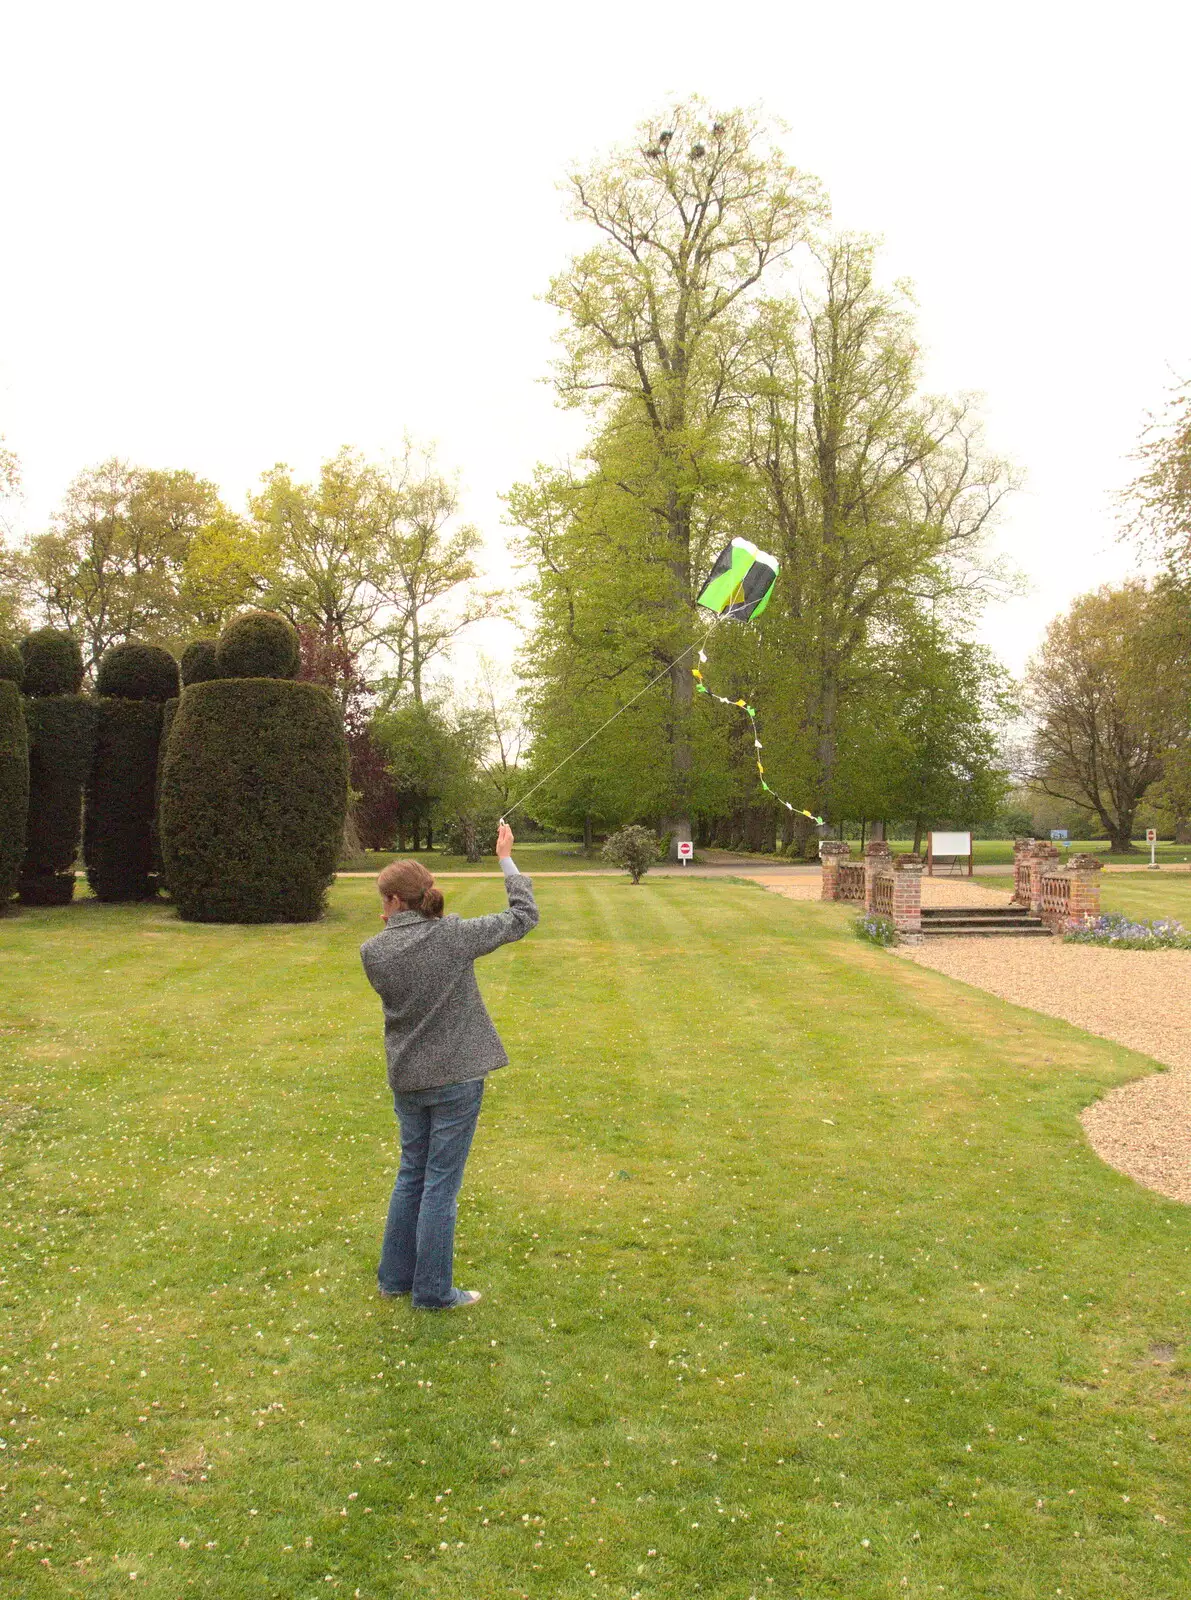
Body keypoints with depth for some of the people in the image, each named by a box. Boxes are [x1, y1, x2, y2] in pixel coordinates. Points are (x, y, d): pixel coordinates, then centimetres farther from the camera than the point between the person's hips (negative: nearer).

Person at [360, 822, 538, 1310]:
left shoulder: (373, 953, -9)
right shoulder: (454, 936, -15)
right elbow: (523, 916, -4)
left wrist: (392, 927, 8)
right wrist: (506, 859, 5)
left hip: (406, 1081, 3)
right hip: (457, 1078, -3)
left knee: (411, 1175, 20)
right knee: (441, 1184, 5)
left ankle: (395, 1276, 32)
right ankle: (433, 1291, 16)